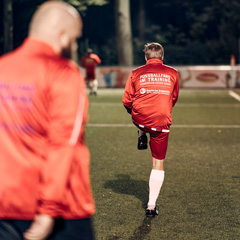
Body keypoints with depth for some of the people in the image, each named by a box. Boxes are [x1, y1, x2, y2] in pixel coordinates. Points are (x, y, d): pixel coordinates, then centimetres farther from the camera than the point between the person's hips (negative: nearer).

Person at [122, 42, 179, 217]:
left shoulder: (136, 73, 4)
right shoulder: (172, 73, 7)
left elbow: (127, 101, 7)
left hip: (140, 118, 0)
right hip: (162, 122, 0)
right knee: (158, 164, 9)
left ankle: (142, 137, 40)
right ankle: (151, 205, 6)